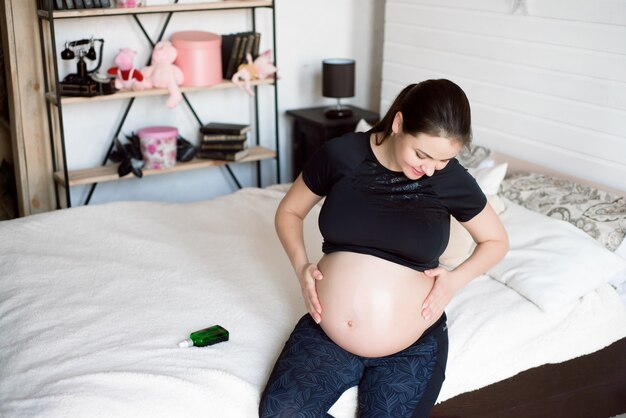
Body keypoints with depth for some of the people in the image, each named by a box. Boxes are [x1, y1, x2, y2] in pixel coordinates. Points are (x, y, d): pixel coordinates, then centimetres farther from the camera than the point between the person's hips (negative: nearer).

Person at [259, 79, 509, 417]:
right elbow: (289, 211, 9)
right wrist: (300, 266, -7)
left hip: (412, 348, 0)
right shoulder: (340, 154, -7)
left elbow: (496, 241, 10)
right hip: (327, 333, 1)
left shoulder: (452, 179, -7)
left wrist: (457, 279, -8)